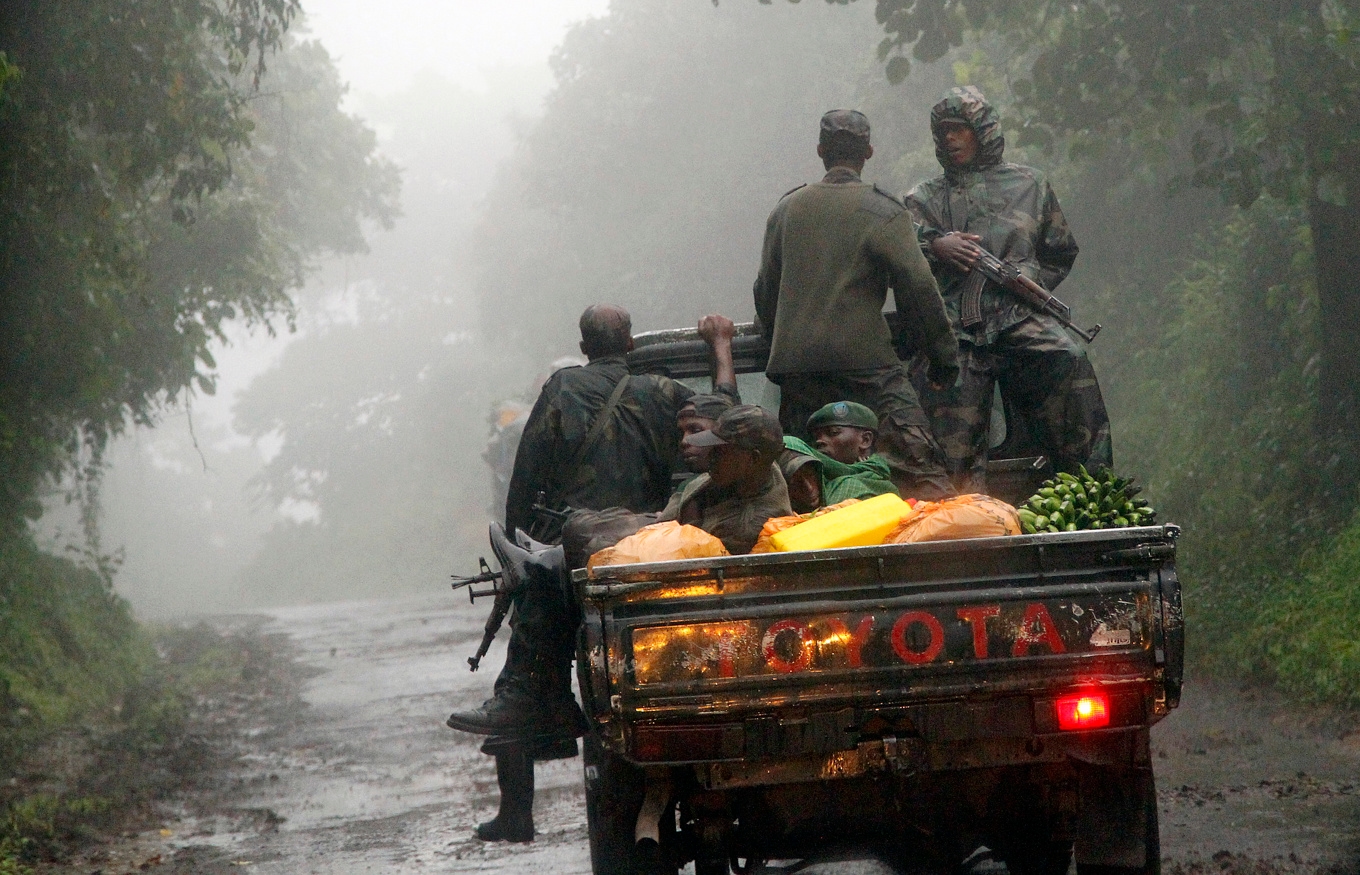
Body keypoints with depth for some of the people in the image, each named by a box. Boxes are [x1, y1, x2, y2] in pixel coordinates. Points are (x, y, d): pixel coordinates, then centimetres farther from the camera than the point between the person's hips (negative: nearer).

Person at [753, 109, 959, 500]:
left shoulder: (787, 208, 13)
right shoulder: (882, 211, -2)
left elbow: (765, 291, 19)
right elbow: (918, 288, -5)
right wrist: (943, 354, 4)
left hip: (794, 362, 5)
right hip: (865, 361, -5)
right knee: (919, 467, -10)